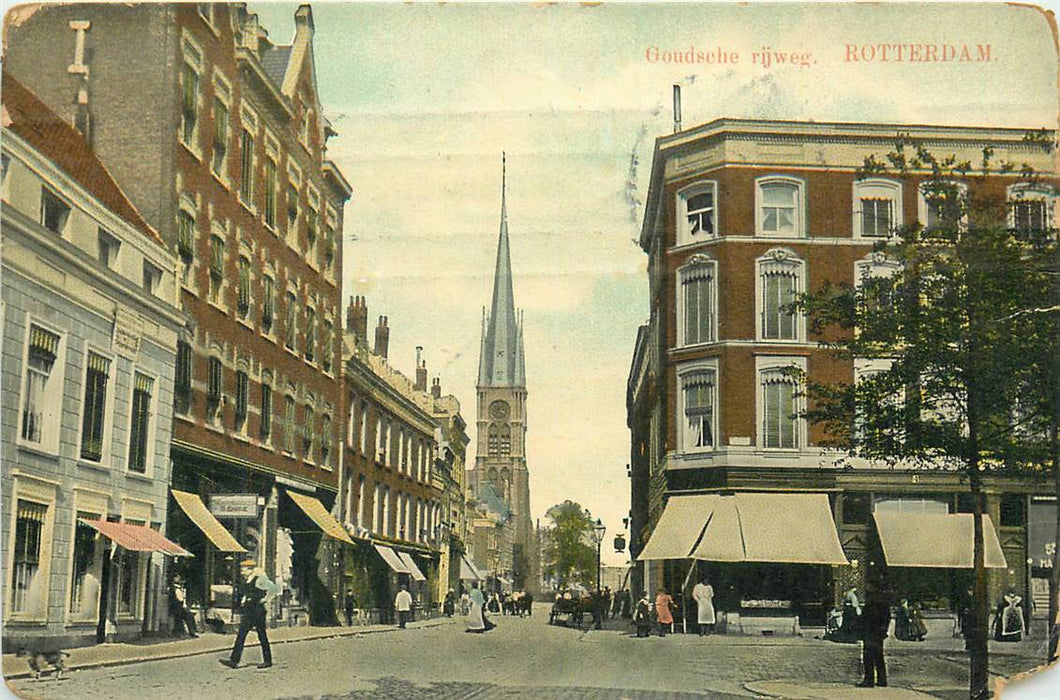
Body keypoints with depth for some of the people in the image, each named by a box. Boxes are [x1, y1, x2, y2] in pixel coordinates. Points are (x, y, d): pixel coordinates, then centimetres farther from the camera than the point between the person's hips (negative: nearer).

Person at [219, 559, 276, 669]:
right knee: (240, 636, 2)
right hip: (247, 613, 8)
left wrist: (264, 599, -12)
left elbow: (272, 588, -20)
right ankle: (233, 661, 2)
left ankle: (268, 661, 11)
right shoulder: (245, 581, 12)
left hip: (258, 612, -8)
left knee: (262, 637, 1)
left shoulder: (259, 580, -12)